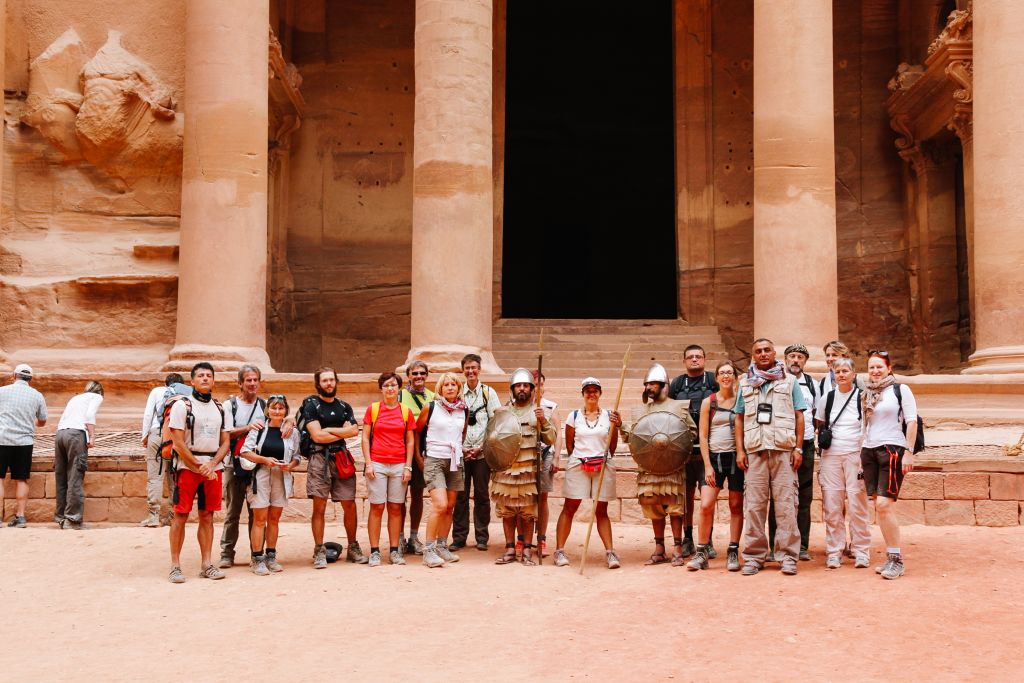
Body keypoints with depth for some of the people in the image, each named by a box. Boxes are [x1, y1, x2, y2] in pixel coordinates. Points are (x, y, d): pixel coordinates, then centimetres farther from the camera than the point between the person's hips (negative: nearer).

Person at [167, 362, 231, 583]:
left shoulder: (220, 408, 13)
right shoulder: (182, 405, -2)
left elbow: (225, 443, 10)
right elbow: (178, 443, -8)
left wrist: (211, 465, -6)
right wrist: (199, 467, -10)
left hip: (213, 468, 4)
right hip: (187, 467, -4)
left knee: (207, 517, 7)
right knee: (180, 516, -3)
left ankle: (207, 565, 11)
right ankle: (175, 566, 3)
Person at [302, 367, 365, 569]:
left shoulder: (344, 406, 16)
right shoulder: (311, 404, 2)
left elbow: (354, 430, -1)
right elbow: (317, 435, -9)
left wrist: (328, 430, -7)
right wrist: (342, 433, 0)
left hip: (341, 459, 4)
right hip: (319, 459, -4)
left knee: (349, 505, 4)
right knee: (319, 507, -5)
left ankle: (353, 548, 15)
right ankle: (319, 552, 1)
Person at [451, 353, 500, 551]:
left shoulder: (489, 393, 4)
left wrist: (481, 447, -7)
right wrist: (461, 448, -5)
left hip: (482, 453, -1)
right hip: (461, 453, 1)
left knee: (481, 495, 3)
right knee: (460, 496, 2)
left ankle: (482, 537, 10)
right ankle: (459, 537, 9)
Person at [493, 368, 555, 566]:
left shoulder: (539, 411, 6)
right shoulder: (503, 412, 11)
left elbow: (551, 440, 1)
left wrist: (544, 421, -13)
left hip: (528, 469, -2)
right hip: (505, 468, 2)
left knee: (528, 512, 0)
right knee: (506, 511, 4)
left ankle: (527, 550, 8)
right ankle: (510, 550, 12)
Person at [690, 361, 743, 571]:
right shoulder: (708, 402, 4)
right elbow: (703, 436, 2)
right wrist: (708, 465, -5)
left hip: (736, 457, 0)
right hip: (714, 457, 0)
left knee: (736, 506, 4)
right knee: (706, 505, -9)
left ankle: (733, 553, 12)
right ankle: (702, 553, 1)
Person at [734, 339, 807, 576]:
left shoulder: (789, 381, 11)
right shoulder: (746, 384, 16)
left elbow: (799, 416, 8)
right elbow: (739, 418, 15)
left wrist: (798, 448, -1)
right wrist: (740, 450, 5)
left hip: (783, 449, -1)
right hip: (755, 450, 2)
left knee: (786, 504, -4)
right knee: (753, 504, -1)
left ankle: (789, 556, 0)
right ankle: (754, 556, 5)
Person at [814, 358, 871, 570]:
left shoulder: (863, 397, 1)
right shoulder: (826, 399, 9)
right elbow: (819, 426, 20)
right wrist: (824, 440, 5)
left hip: (855, 455, -2)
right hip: (831, 456, 3)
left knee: (857, 505, -4)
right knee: (831, 506, 1)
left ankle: (861, 552, 5)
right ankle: (834, 552, 7)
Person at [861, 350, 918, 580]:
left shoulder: (900, 389, 0)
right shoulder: (865, 394, 15)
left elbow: (912, 422, -4)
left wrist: (909, 452, -11)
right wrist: (861, 454, 14)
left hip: (892, 449, -6)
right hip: (869, 451, 6)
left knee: (884, 504, -15)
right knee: (878, 506, 3)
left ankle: (897, 560, -8)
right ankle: (890, 556, 10)